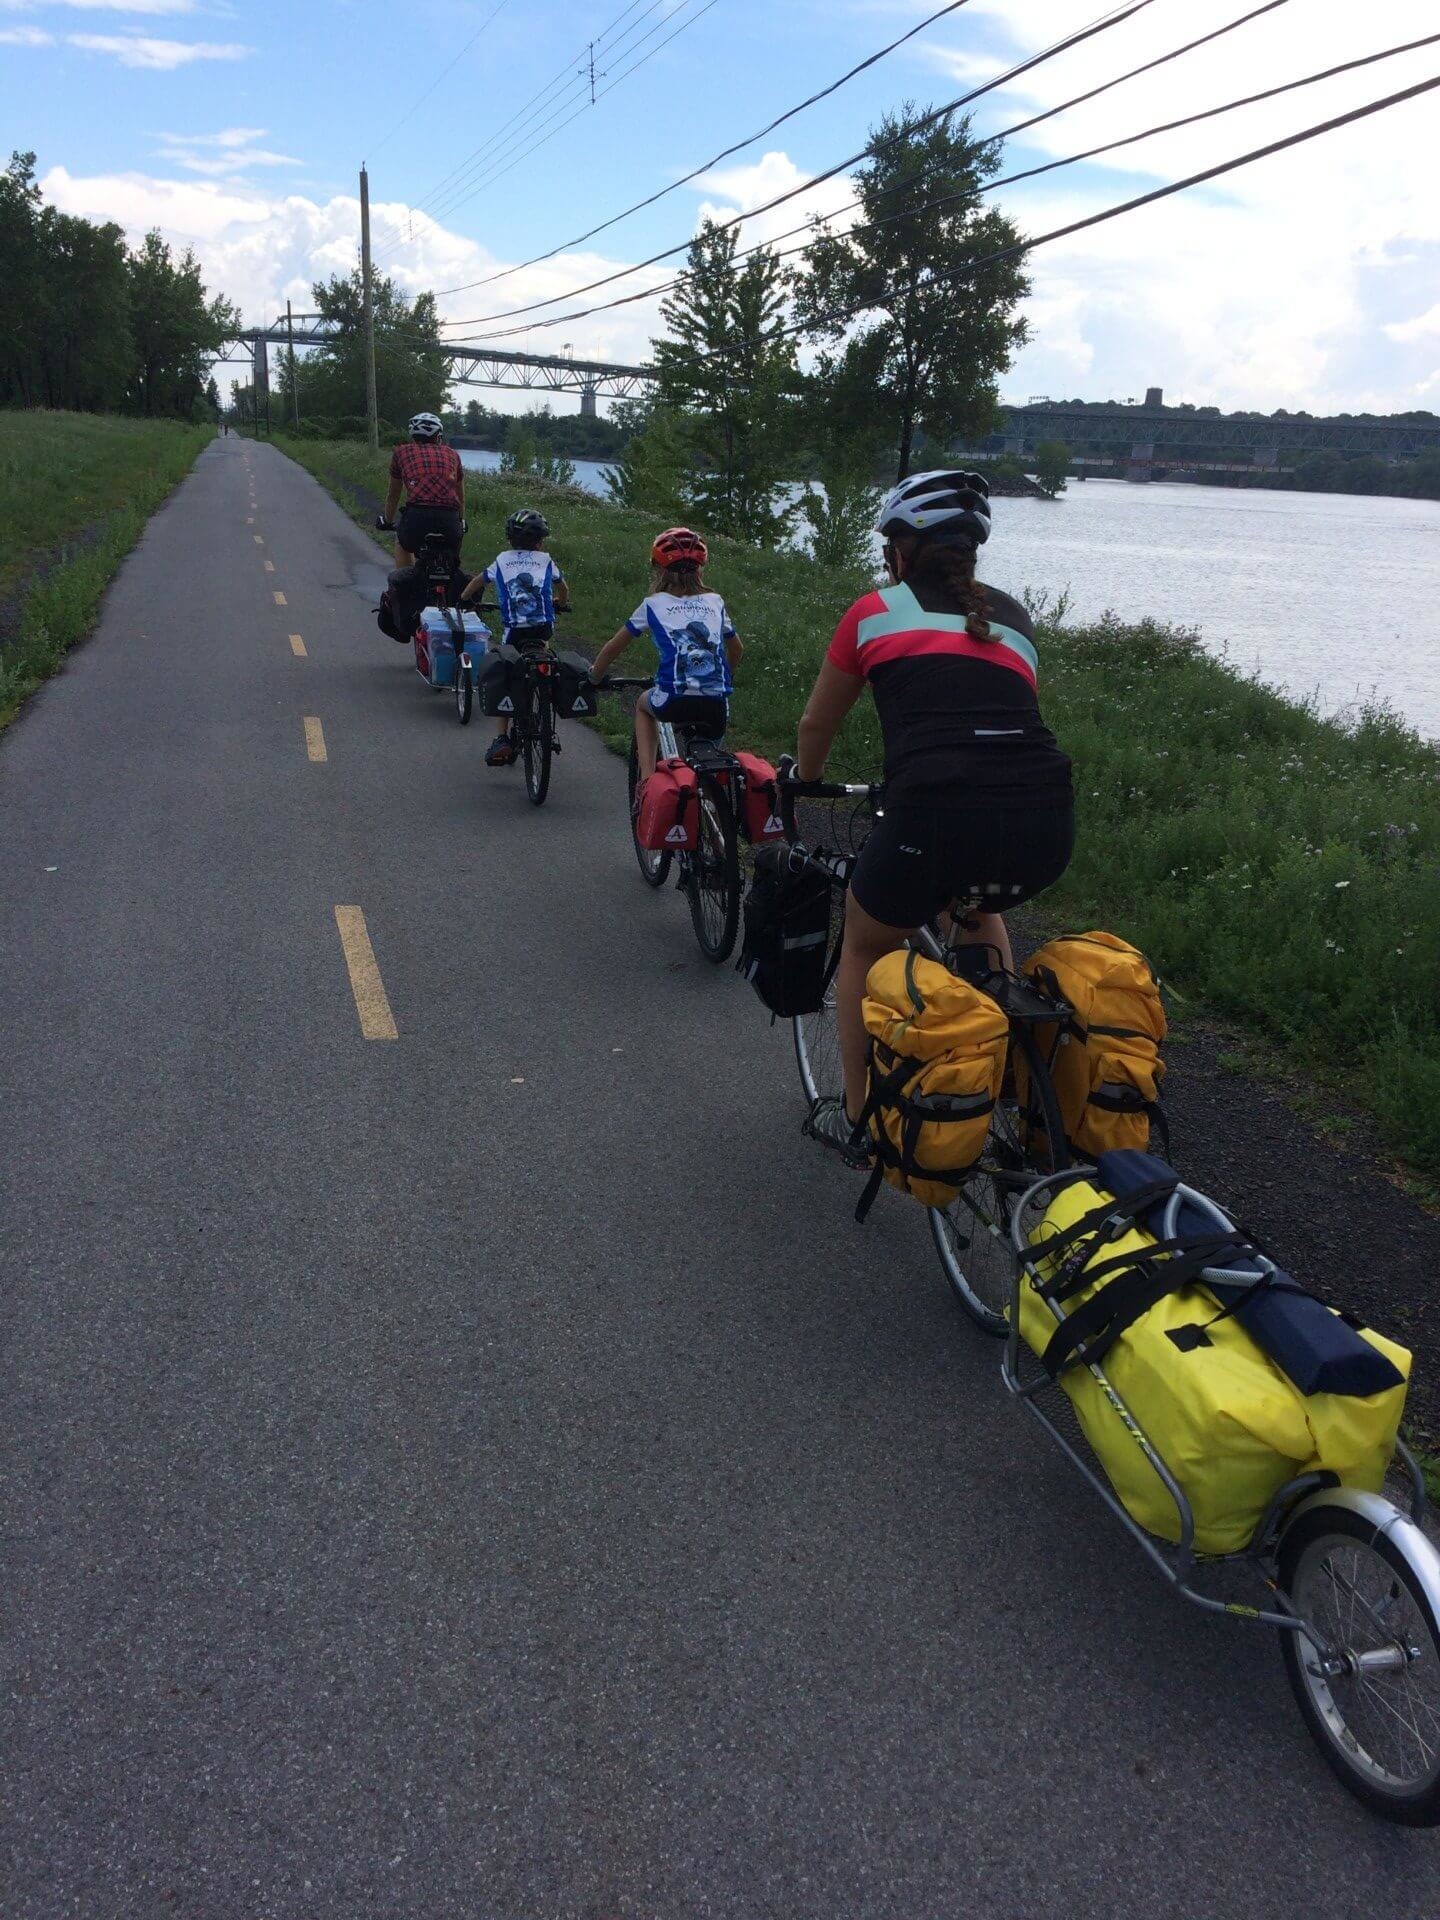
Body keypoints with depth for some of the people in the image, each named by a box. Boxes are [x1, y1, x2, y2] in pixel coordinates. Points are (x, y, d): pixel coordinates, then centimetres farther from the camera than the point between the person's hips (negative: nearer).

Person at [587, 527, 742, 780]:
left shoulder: (653, 605, 13)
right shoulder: (715, 603, 20)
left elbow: (613, 648, 22)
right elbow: (737, 649, 33)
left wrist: (594, 676, 39)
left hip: (673, 702, -2)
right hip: (717, 708, 2)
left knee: (644, 704, 32)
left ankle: (647, 778, 17)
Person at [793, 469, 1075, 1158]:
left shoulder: (876, 610, 17)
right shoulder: (1012, 616, 26)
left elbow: (816, 725, 30)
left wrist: (803, 782, 51)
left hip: (936, 813, -4)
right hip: (1047, 823, 4)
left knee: (865, 945, 26)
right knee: (978, 906, 39)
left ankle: (856, 1119, 33)